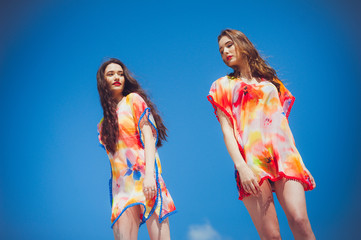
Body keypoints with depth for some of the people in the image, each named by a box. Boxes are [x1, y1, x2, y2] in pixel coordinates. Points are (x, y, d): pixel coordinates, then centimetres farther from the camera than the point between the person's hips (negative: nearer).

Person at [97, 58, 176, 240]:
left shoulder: (134, 99, 8)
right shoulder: (105, 121, 23)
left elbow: (149, 137, -5)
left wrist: (149, 174, -16)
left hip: (143, 177, -5)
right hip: (121, 183, 5)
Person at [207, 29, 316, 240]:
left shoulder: (272, 81, 26)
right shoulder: (223, 86, 18)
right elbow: (227, 130, 6)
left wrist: (300, 163, 12)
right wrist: (241, 166, -10)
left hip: (284, 155, 2)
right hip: (251, 158, -2)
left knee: (300, 222, -21)